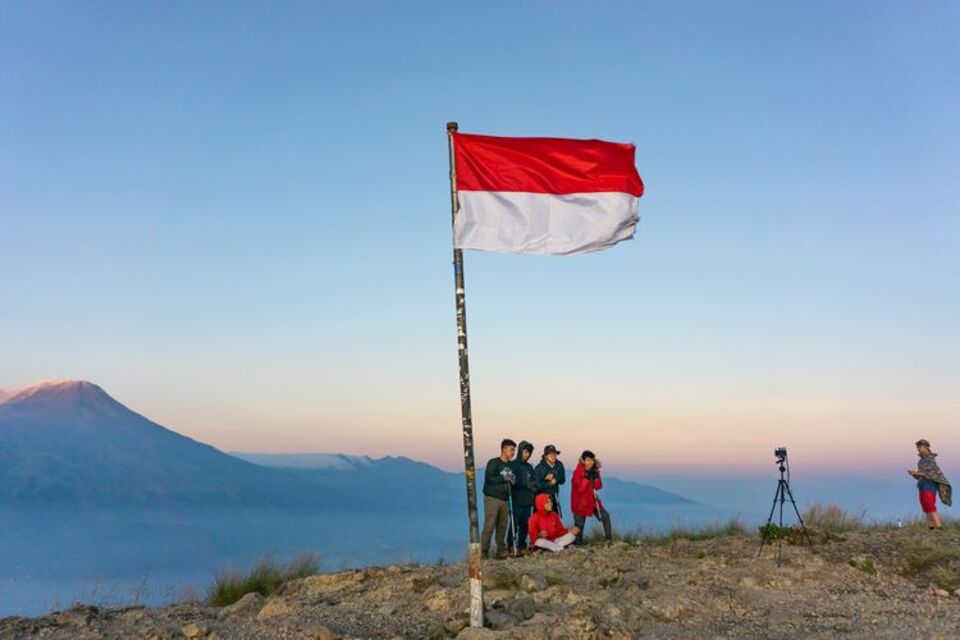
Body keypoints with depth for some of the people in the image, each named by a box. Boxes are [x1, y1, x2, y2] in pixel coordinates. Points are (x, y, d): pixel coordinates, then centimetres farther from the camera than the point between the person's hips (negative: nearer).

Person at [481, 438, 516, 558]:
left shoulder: (510, 465, 14)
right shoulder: (494, 462, -5)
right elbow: (488, 478, -15)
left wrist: (512, 481, 3)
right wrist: (504, 478, -17)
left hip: (504, 499, 6)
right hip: (492, 498, -6)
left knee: (502, 526, 4)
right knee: (489, 525, -9)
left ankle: (501, 551, 12)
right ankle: (484, 551, -4)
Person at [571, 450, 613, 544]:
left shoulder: (594, 471, 0)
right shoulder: (577, 472, -18)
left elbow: (598, 486, -1)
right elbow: (580, 489, -22)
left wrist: (596, 477, -19)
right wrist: (587, 478, -30)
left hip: (592, 500, 6)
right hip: (580, 502, -6)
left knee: (605, 515, 1)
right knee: (579, 523, 1)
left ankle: (609, 537, 11)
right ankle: (578, 542, 18)